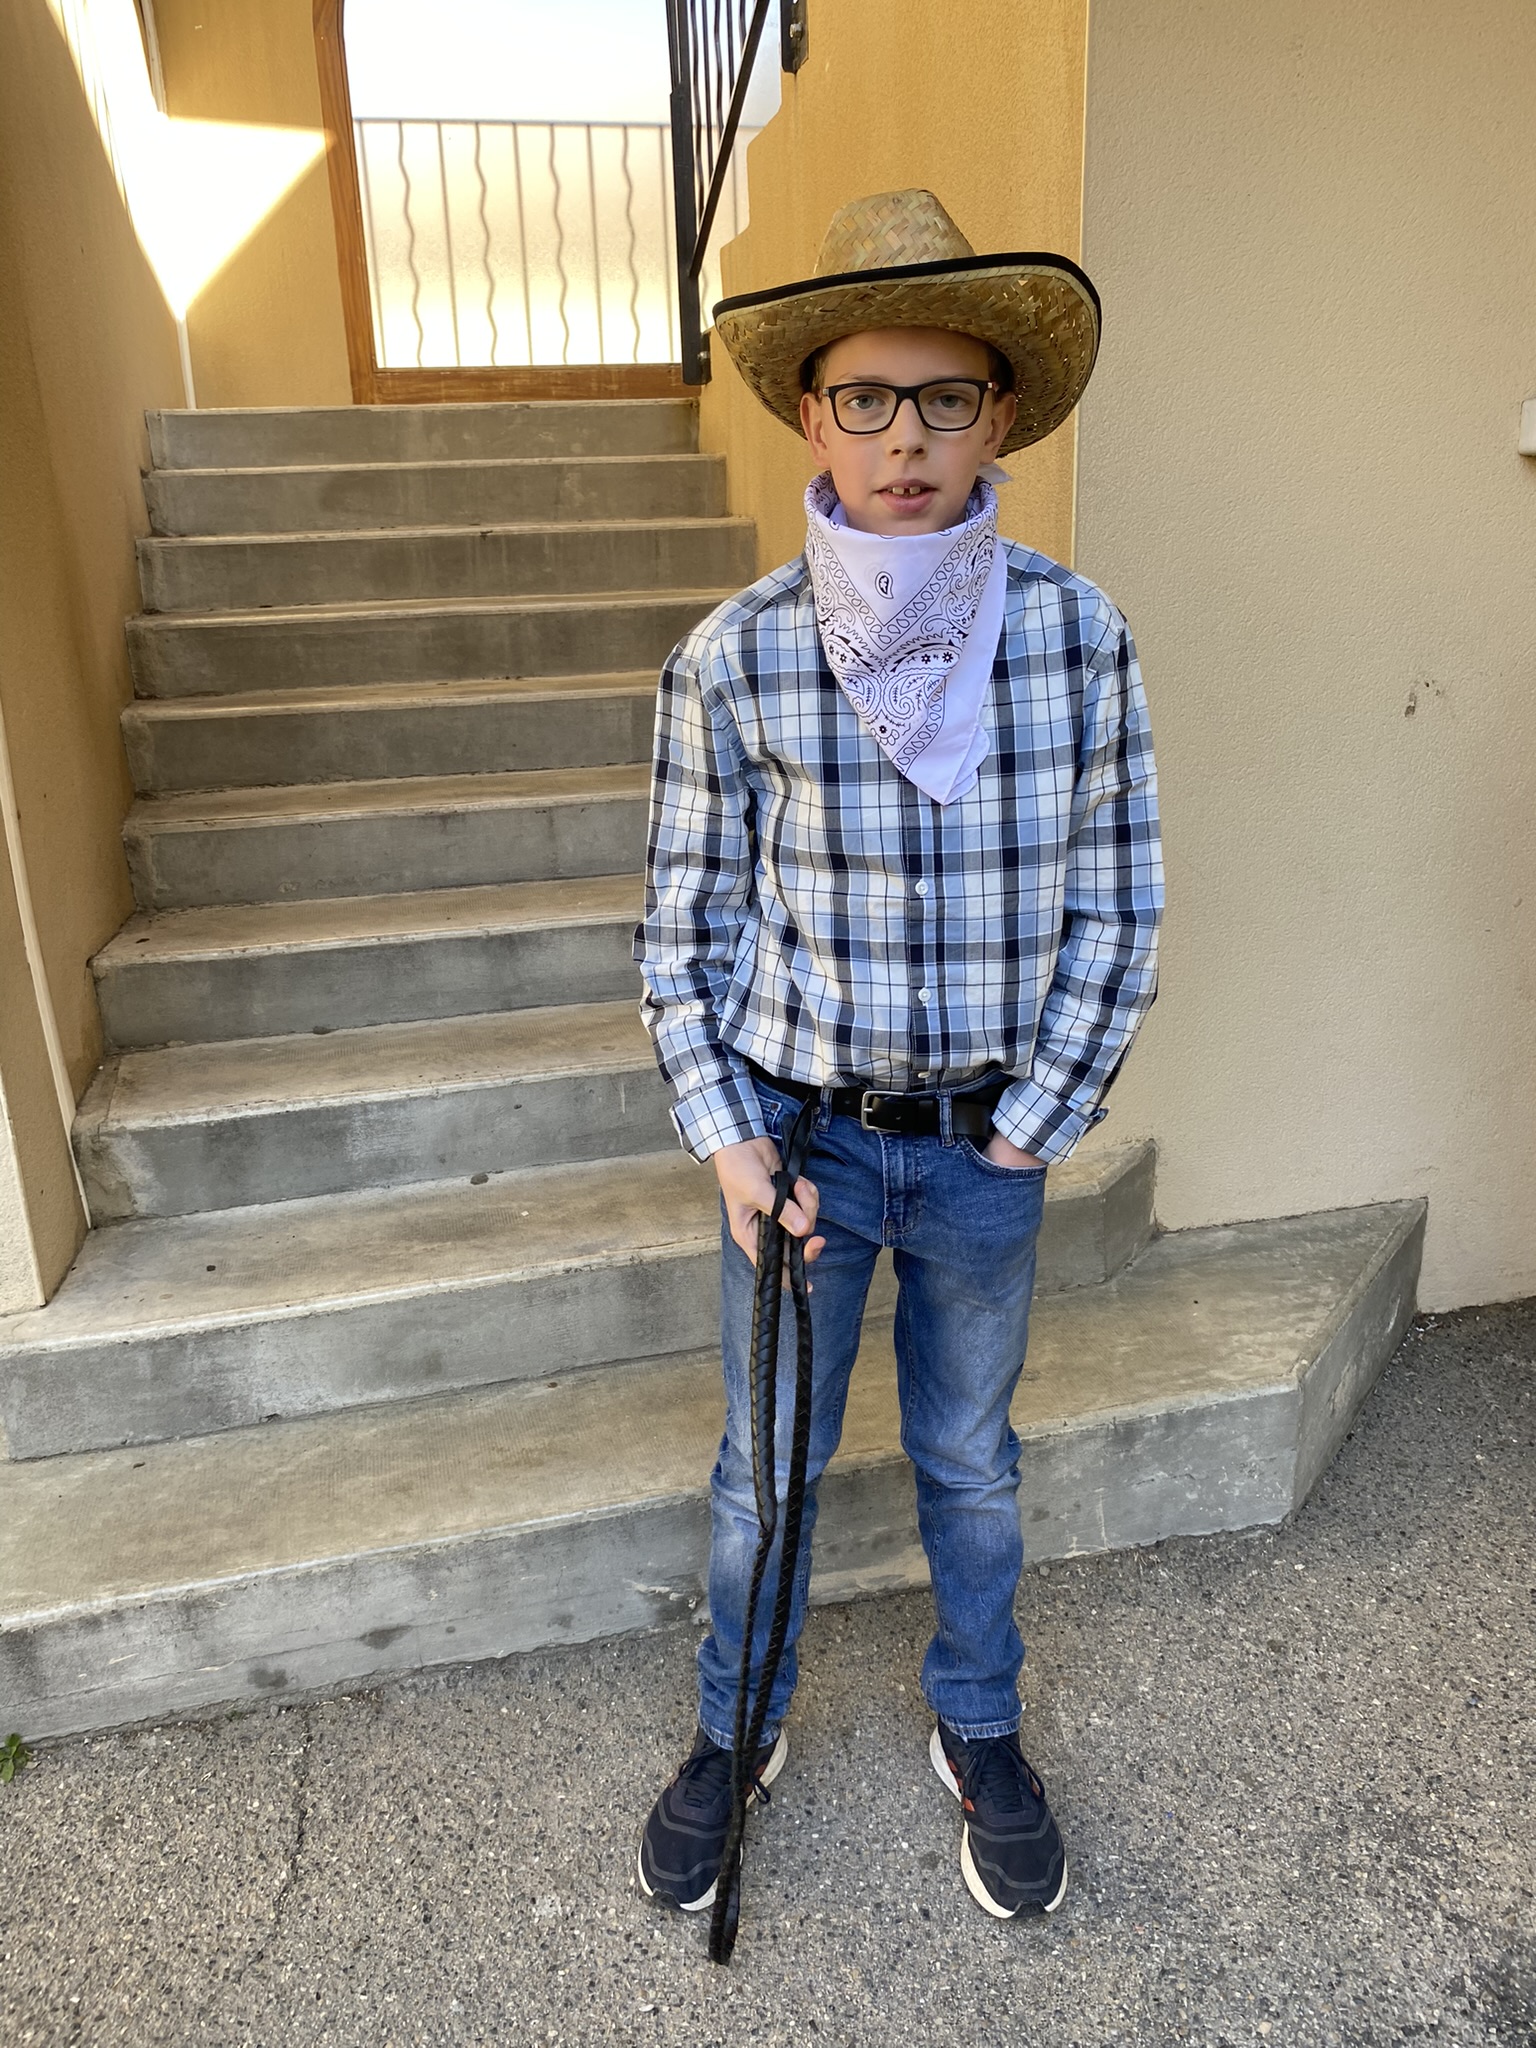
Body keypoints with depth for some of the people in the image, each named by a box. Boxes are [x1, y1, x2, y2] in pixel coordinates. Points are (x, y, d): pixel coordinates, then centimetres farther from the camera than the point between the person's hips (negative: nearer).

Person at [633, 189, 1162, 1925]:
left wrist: (1030, 1128, -5)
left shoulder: (1077, 636, -9)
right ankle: (739, 1729, 45)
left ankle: (979, 1734, 47)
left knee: (971, 1459, 21)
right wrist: (726, 1141, -9)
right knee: (767, 1463, 17)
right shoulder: (732, 660, -12)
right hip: (796, 1130, 0)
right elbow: (685, 932, -3)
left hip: (987, 1142, 1)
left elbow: (1114, 911, -2)